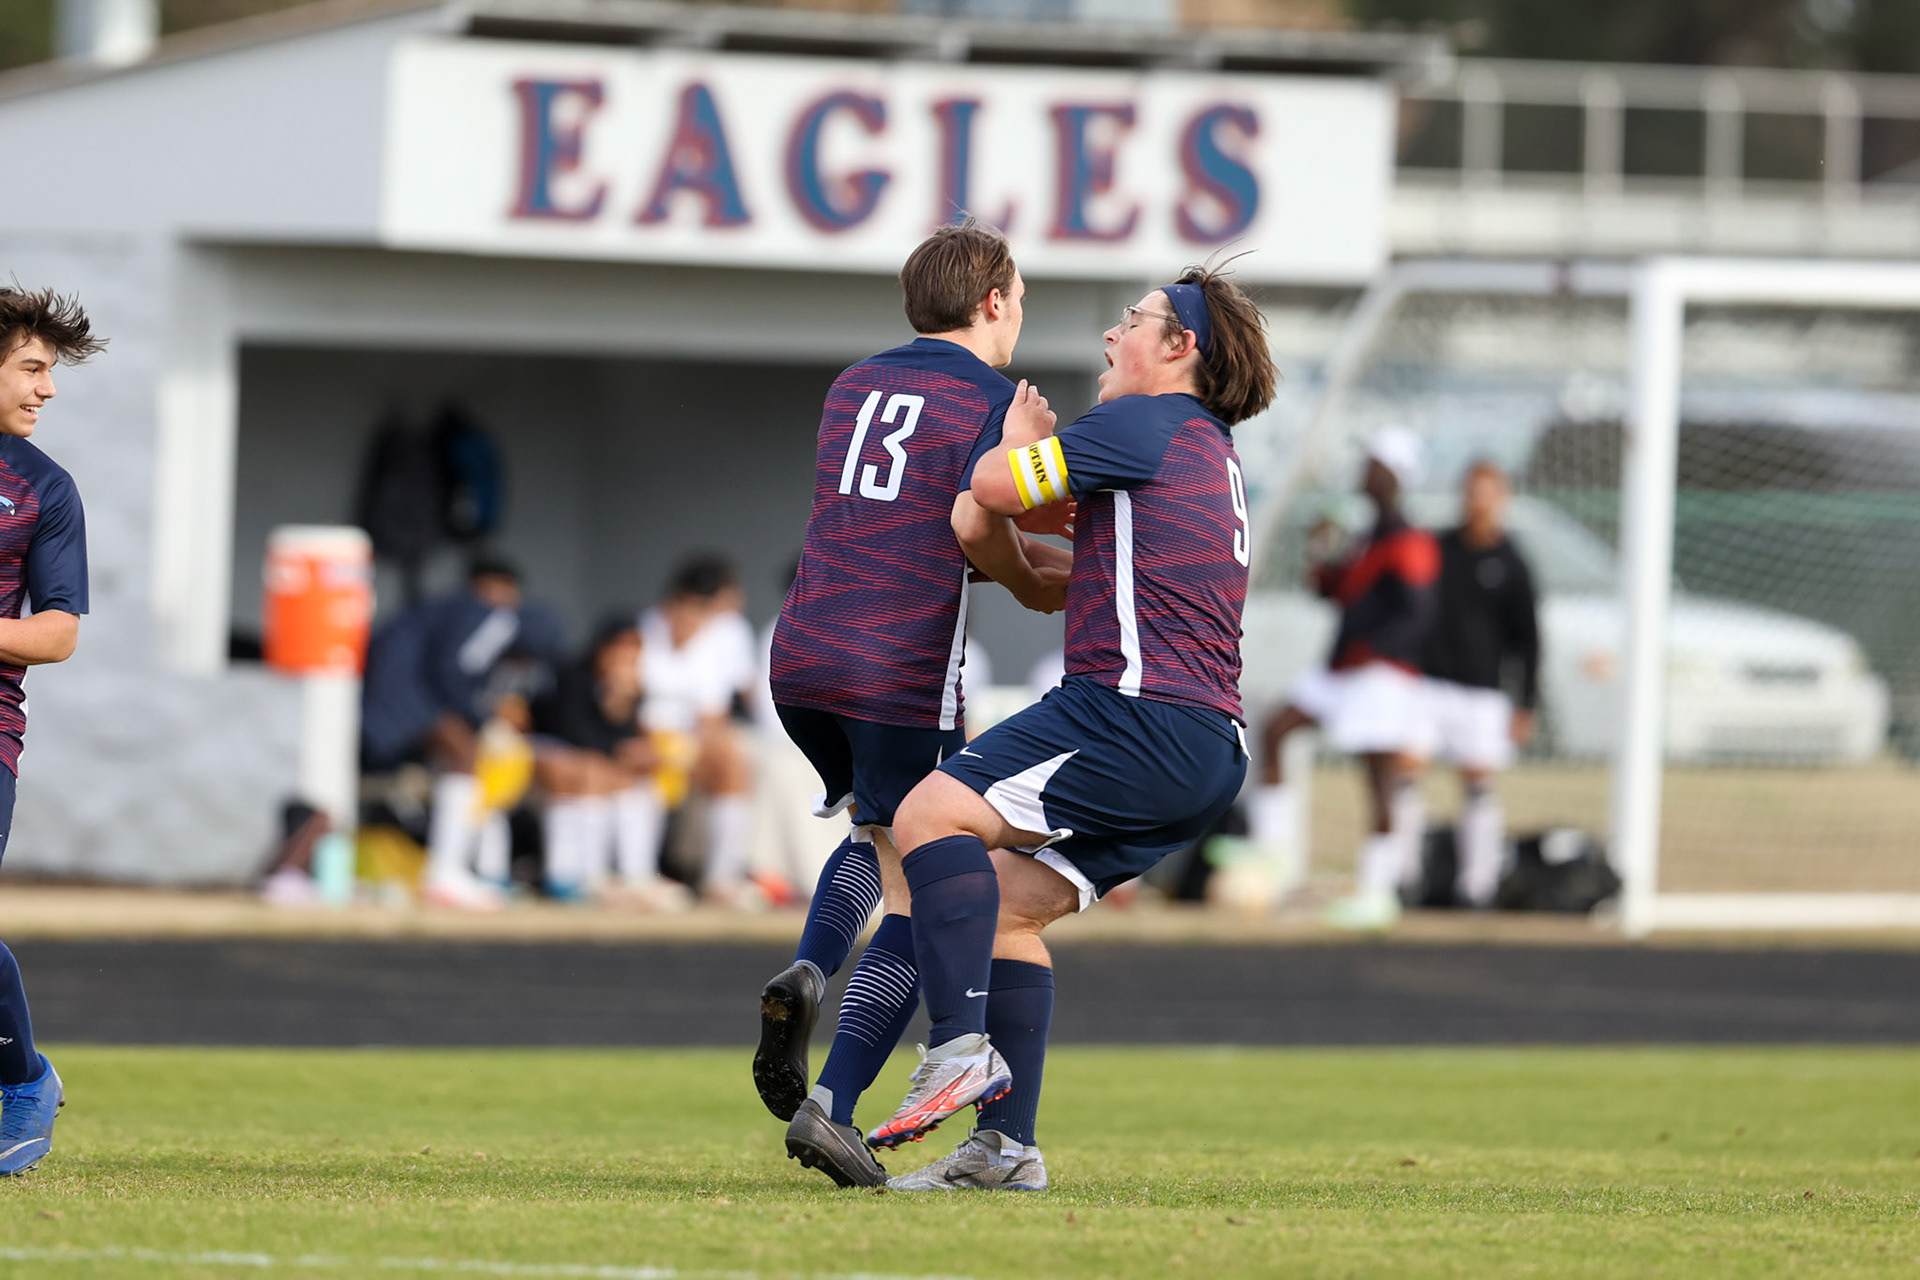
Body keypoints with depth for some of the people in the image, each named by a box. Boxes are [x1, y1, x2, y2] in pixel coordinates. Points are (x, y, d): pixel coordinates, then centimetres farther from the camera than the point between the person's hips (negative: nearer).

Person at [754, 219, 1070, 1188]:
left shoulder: (854, 385, 19)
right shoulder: (993, 397, -2)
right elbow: (971, 524, -16)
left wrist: (1034, 552, 24)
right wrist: (1030, 584, 5)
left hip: (801, 660, 6)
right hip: (904, 672, -6)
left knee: (882, 838, 29)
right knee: (917, 898, 3)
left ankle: (805, 978, 1)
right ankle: (833, 1106, -9)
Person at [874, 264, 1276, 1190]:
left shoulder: (1144, 424, -2)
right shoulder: (1213, 456, 27)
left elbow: (992, 487, -5)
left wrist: (1018, 434, 15)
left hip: (1139, 711, -10)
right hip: (1209, 749, 10)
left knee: (934, 814, -15)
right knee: (1008, 905, 12)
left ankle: (962, 1048, -28)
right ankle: (1006, 1146, 6)